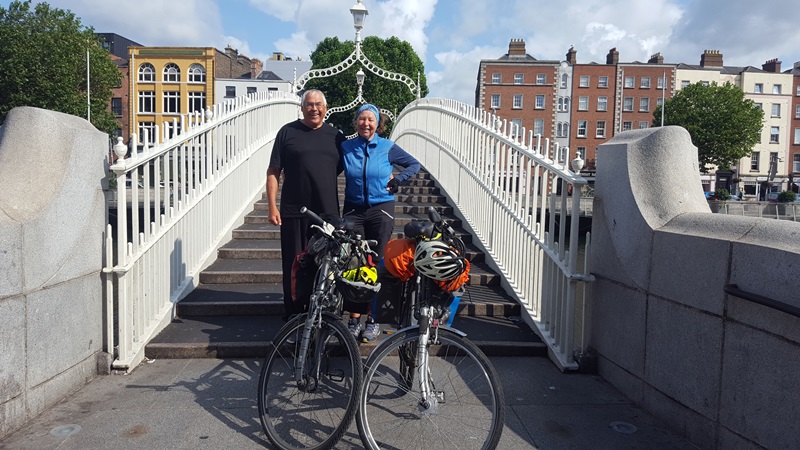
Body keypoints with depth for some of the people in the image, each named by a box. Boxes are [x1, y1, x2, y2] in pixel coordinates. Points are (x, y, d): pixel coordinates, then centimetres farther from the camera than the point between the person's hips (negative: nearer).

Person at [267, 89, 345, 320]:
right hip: (294, 214, -2)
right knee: (294, 267, 4)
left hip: (328, 214, 2)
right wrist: (272, 207, -5)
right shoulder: (288, 132, 4)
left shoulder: (336, 136, 12)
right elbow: (273, 172, 2)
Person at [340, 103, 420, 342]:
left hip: (381, 210, -1)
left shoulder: (388, 148, 0)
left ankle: (374, 319, 12)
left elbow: (414, 164, 10)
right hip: (354, 211, 1)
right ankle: (354, 318, 8)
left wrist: (397, 180, -1)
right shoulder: (345, 148, 3)